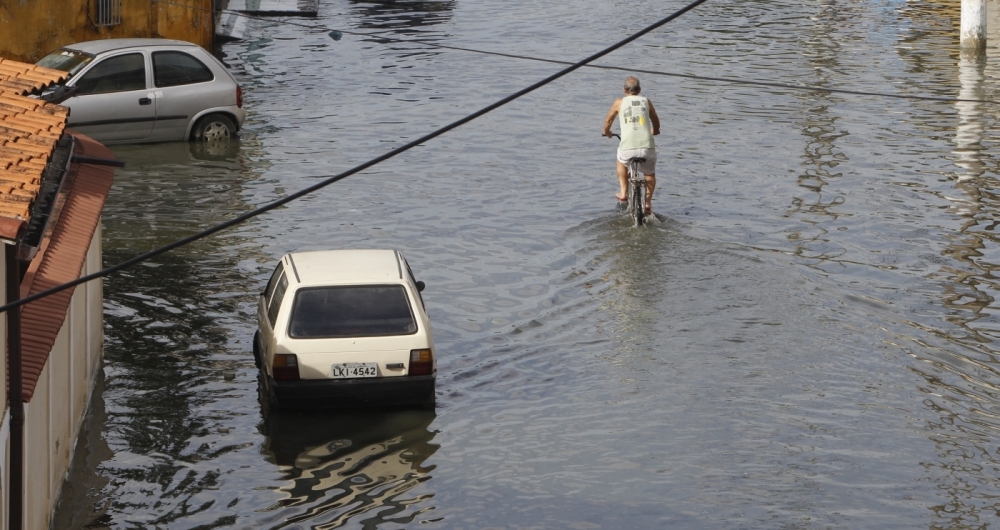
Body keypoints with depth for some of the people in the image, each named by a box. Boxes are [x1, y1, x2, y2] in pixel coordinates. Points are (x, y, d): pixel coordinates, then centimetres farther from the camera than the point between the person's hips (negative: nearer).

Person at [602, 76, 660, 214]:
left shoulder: (620, 102, 10)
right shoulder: (646, 101, 15)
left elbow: (608, 121, 24)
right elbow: (656, 122, 30)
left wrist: (607, 132, 46)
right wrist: (655, 131, 53)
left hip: (628, 149, -1)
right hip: (647, 147, 1)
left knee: (621, 161, 35)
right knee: (650, 174, 29)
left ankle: (623, 193, 29)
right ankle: (648, 202, 18)